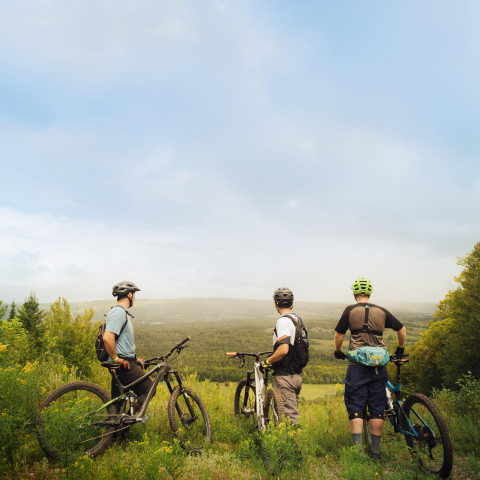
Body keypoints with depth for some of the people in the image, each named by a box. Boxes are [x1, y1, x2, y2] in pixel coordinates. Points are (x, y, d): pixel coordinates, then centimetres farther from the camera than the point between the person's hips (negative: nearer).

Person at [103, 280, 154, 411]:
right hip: (123, 365, -10)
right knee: (148, 389, -5)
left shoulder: (122, 312, 19)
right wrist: (116, 359, -20)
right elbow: (107, 338, -28)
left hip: (125, 363, 10)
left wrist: (135, 358, 22)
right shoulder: (119, 312, -15)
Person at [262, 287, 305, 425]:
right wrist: (273, 357, 24)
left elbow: (283, 350, -27)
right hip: (297, 374, 9)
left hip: (285, 375, -9)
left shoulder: (283, 321, -17)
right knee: (293, 410, 18)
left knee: (289, 414, -2)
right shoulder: (298, 319, 11)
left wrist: (267, 361, -12)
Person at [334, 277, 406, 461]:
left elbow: (338, 336, 0)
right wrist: (400, 349, 31)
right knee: (377, 408, 10)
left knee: (356, 408, 4)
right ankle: (375, 452, 16)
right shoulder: (382, 311, 7)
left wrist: (338, 352, 18)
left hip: (357, 365, -3)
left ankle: (358, 451, 0)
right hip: (379, 364, 3)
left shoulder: (350, 310, -1)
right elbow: (402, 330, 16)